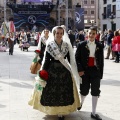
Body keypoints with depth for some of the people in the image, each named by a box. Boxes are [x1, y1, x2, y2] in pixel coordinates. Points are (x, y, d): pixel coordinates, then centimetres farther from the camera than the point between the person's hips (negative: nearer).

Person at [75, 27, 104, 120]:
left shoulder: (100, 46, 4)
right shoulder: (81, 45, -1)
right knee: (84, 91, 8)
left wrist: (101, 73, 2)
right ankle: (80, 104, 42)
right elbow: (77, 58, -3)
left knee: (95, 91, 2)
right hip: (84, 71, -1)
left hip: (95, 71, 2)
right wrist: (80, 70, -14)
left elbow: (101, 61, 5)